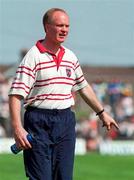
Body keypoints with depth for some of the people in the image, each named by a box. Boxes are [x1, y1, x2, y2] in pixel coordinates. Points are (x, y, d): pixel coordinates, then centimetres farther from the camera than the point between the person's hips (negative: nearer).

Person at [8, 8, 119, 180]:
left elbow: (83, 87, 27)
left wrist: (102, 113, 33)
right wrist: (17, 128, -25)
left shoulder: (70, 57, 12)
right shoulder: (33, 56, -9)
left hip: (66, 121, 6)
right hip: (39, 122, -6)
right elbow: (16, 95, -15)